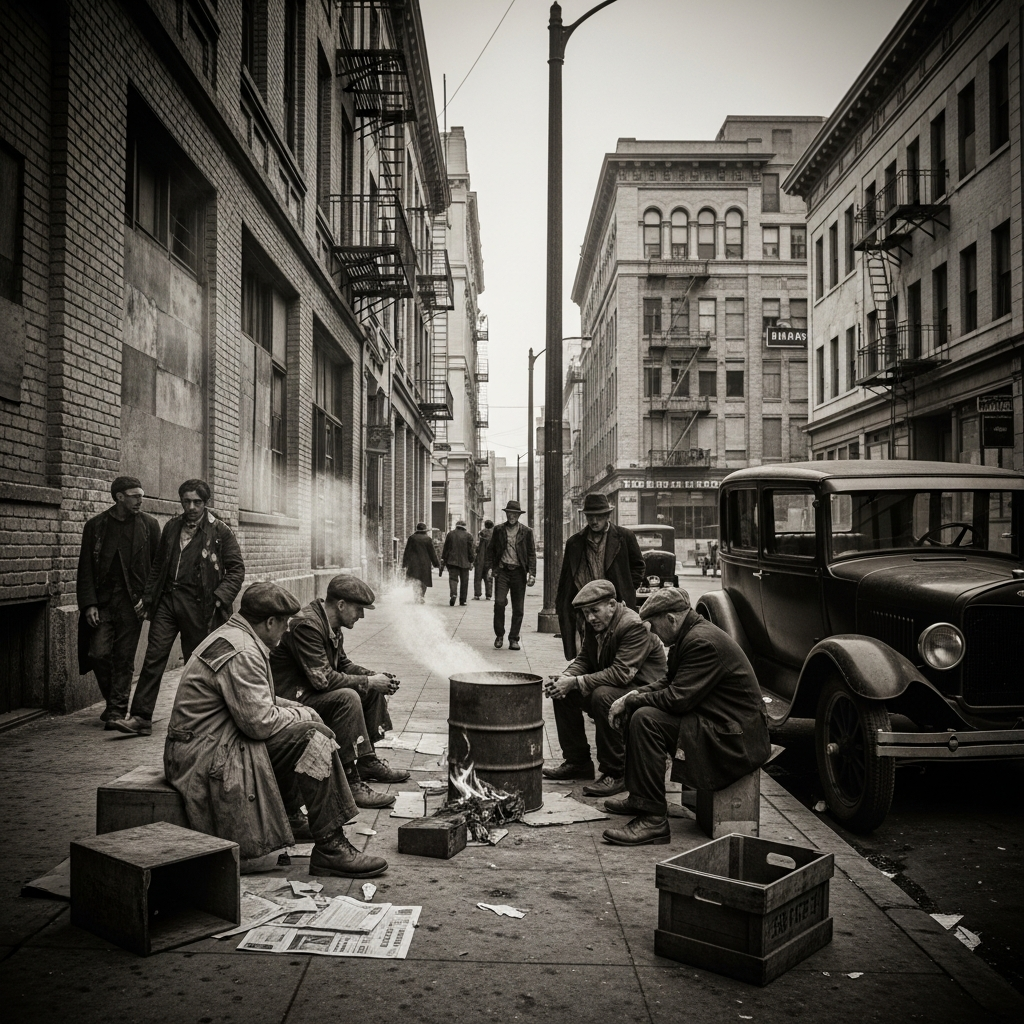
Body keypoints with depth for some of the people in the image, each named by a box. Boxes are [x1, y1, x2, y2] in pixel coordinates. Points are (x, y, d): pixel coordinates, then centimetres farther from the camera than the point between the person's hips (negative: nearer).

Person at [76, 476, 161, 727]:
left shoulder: (149, 525, 4)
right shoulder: (95, 526, 4)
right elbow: (85, 569, 4)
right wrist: (89, 604, -5)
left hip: (132, 602, -1)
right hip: (102, 601, 1)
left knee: (124, 657, 1)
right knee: (99, 653, -4)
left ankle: (117, 709, 11)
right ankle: (112, 700, 19)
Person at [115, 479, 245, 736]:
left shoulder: (219, 531, -1)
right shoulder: (171, 527, 12)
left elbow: (236, 569, -2)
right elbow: (158, 566, 19)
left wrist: (220, 598, -13)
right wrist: (148, 597, 11)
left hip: (197, 605, -4)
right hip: (167, 599, 4)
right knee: (153, 657, -2)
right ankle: (141, 717, 0)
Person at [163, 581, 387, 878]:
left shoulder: (230, 636, 14)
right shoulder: (241, 653, -21)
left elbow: (255, 701, 23)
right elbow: (260, 723, -24)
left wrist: (296, 709, 9)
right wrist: (302, 715, -6)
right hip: (207, 755, -11)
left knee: (307, 724, 16)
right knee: (312, 736, -17)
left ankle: (292, 817, 24)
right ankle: (330, 849, -14)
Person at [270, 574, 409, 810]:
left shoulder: (331, 624, 7)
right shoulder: (306, 625, -24)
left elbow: (343, 664, 18)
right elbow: (323, 679, -29)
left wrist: (375, 676, 1)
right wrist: (368, 682, -20)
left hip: (311, 691, 11)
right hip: (290, 697, -11)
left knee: (374, 691, 8)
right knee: (347, 698, -31)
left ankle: (367, 762, 13)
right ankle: (351, 782, -28)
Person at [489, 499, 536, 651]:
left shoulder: (526, 531, 4)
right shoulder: (498, 530, 7)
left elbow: (531, 553, 4)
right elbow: (492, 550, 13)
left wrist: (532, 574, -5)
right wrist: (492, 568, 2)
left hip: (519, 572, 0)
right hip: (502, 571, 0)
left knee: (518, 608, 3)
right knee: (499, 602, -11)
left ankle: (514, 639, 14)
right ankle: (499, 635, 7)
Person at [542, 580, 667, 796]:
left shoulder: (634, 626, -24)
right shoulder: (595, 624, 3)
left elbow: (621, 674, -31)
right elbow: (584, 660, 8)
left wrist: (576, 682, -31)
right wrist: (565, 677, -15)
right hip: (609, 685, 9)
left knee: (603, 695, -35)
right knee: (562, 691, -1)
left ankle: (616, 774, -20)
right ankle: (577, 761, 10)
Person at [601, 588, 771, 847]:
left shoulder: (702, 642, -22)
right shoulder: (690, 636, 10)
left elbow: (677, 698, -26)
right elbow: (670, 683, 18)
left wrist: (630, 701, -12)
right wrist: (634, 696, 1)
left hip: (734, 738, -11)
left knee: (645, 719, -23)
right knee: (638, 710, 12)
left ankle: (653, 819, -20)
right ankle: (639, 797, 21)